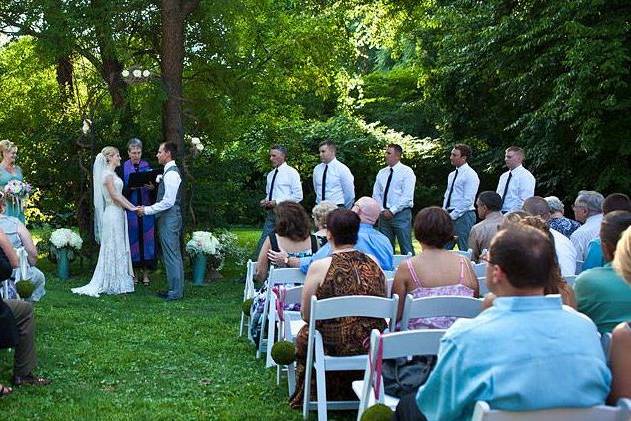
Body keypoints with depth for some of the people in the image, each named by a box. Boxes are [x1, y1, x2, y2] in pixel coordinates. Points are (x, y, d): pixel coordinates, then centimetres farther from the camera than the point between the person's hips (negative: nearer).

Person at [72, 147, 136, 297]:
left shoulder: (112, 174, 16)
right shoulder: (108, 174, -14)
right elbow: (114, 196, -18)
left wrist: (133, 206, 9)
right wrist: (131, 208, -13)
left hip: (117, 214, 9)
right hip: (113, 214, -9)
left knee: (119, 249, 11)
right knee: (113, 248, -3)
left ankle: (117, 282, 16)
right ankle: (112, 284, 4)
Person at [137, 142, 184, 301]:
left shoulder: (171, 174, -17)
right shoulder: (169, 172, 15)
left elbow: (168, 201, -21)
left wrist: (147, 210, -16)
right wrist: (148, 209, 14)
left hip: (169, 218, -10)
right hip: (167, 218, 10)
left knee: (171, 255, -5)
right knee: (172, 255, 13)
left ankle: (176, 292, 0)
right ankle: (175, 289, 19)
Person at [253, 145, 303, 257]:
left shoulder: (291, 172, -6)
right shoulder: (270, 174, 16)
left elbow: (298, 196, -12)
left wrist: (277, 202, -16)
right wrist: (265, 201, 4)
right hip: (271, 213, 7)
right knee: (263, 244, 1)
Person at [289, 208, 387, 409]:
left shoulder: (319, 267, -13)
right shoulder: (373, 264, -2)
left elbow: (306, 315, -4)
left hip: (333, 345, -4)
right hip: (372, 344, 4)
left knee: (304, 335, 25)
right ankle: (353, 392, 41)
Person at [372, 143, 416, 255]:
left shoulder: (407, 172, -3)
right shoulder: (381, 173, 14)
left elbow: (407, 197, -11)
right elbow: (376, 194, 12)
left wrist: (392, 211, -15)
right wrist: (382, 210, -4)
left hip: (401, 213, -5)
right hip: (384, 215, 5)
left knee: (406, 248, -5)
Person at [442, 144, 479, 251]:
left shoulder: (471, 175, -10)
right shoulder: (452, 175, 17)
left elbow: (468, 201, -16)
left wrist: (453, 215, -17)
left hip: (463, 215, -8)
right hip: (450, 215, 8)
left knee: (465, 251, -2)